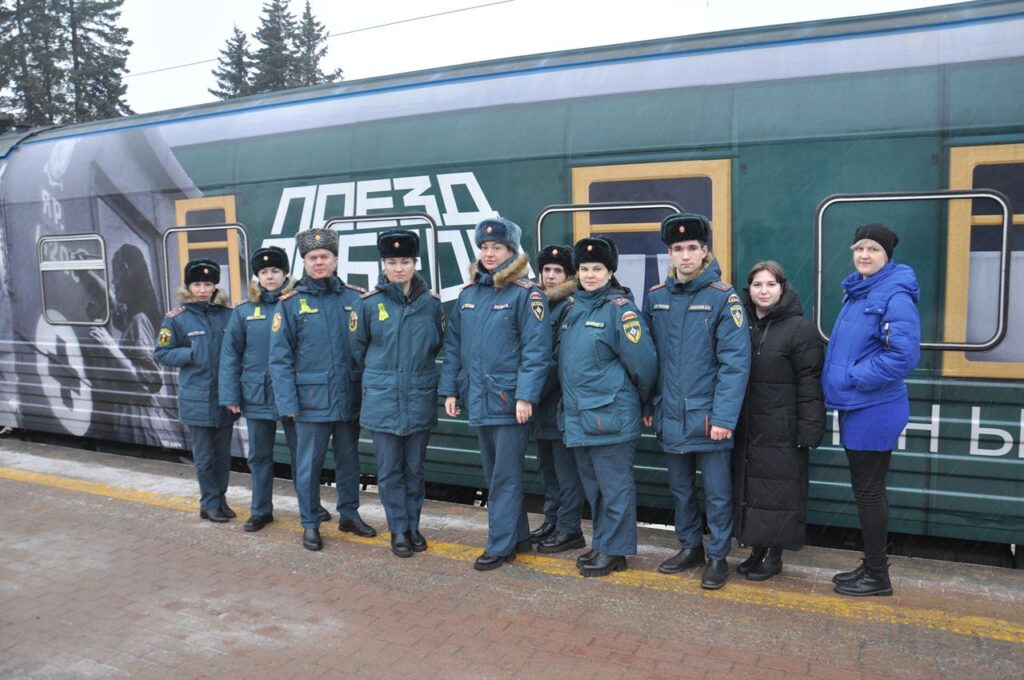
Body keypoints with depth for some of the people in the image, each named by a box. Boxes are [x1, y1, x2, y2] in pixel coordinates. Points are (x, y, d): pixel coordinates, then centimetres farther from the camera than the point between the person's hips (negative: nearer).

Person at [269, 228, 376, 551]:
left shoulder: (355, 298, 1)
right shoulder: (290, 303, -4)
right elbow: (280, 358, -5)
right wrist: (288, 401, -10)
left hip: (349, 398, 2)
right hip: (311, 400, -2)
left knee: (349, 459, 15)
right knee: (309, 464, 7)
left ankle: (349, 514, 32)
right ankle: (310, 524, 22)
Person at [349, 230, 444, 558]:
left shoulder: (431, 303, -1)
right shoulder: (368, 303, -4)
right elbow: (357, 348, 8)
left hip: (420, 399, 1)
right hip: (382, 400, -1)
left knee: (414, 468, 11)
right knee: (389, 470, 6)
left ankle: (413, 525, 26)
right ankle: (398, 529, 20)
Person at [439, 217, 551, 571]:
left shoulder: (526, 294, -9)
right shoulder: (468, 294, 11)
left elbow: (536, 350, -14)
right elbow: (453, 345, 13)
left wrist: (526, 396, -20)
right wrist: (450, 389, 8)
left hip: (509, 401, -7)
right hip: (478, 399, 7)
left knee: (505, 476, 1)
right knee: (493, 473, 16)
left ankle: (501, 545, 13)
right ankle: (518, 536, 30)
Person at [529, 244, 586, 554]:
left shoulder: (571, 307, -11)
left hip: (561, 402, -8)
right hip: (541, 403, 8)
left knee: (565, 467, 0)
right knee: (547, 464, 16)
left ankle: (569, 529, 10)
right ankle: (552, 520, 29)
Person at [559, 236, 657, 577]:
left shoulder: (620, 308, -11)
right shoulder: (575, 307, 12)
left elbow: (644, 363, -13)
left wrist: (636, 401, 0)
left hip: (610, 417, -8)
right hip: (578, 416, 8)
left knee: (614, 488, 3)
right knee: (593, 486, 17)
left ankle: (614, 551, 15)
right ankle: (602, 544, 30)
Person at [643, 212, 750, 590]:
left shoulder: (723, 297, -10)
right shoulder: (656, 296, 4)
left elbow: (735, 362, -14)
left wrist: (724, 417, -19)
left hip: (707, 416, -4)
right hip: (670, 415, 5)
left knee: (717, 492, 7)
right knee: (681, 488, 18)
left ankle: (718, 556, 23)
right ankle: (690, 546, 35)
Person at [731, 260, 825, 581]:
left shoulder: (800, 329, -6)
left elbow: (810, 383, -10)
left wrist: (808, 430, -14)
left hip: (781, 431, -5)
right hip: (745, 429, 5)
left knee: (778, 491, 3)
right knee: (747, 488, 11)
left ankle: (774, 554, 17)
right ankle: (756, 549, 25)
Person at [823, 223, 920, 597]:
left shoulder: (894, 296, -16)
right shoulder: (856, 293, 12)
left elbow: (903, 355, -25)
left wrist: (855, 378, -18)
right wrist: (841, 387, 9)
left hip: (873, 411, -9)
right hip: (856, 408, 9)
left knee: (869, 491, 1)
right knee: (866, 490, 16)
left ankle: (877, 576, 15)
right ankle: (871, 564, 29)